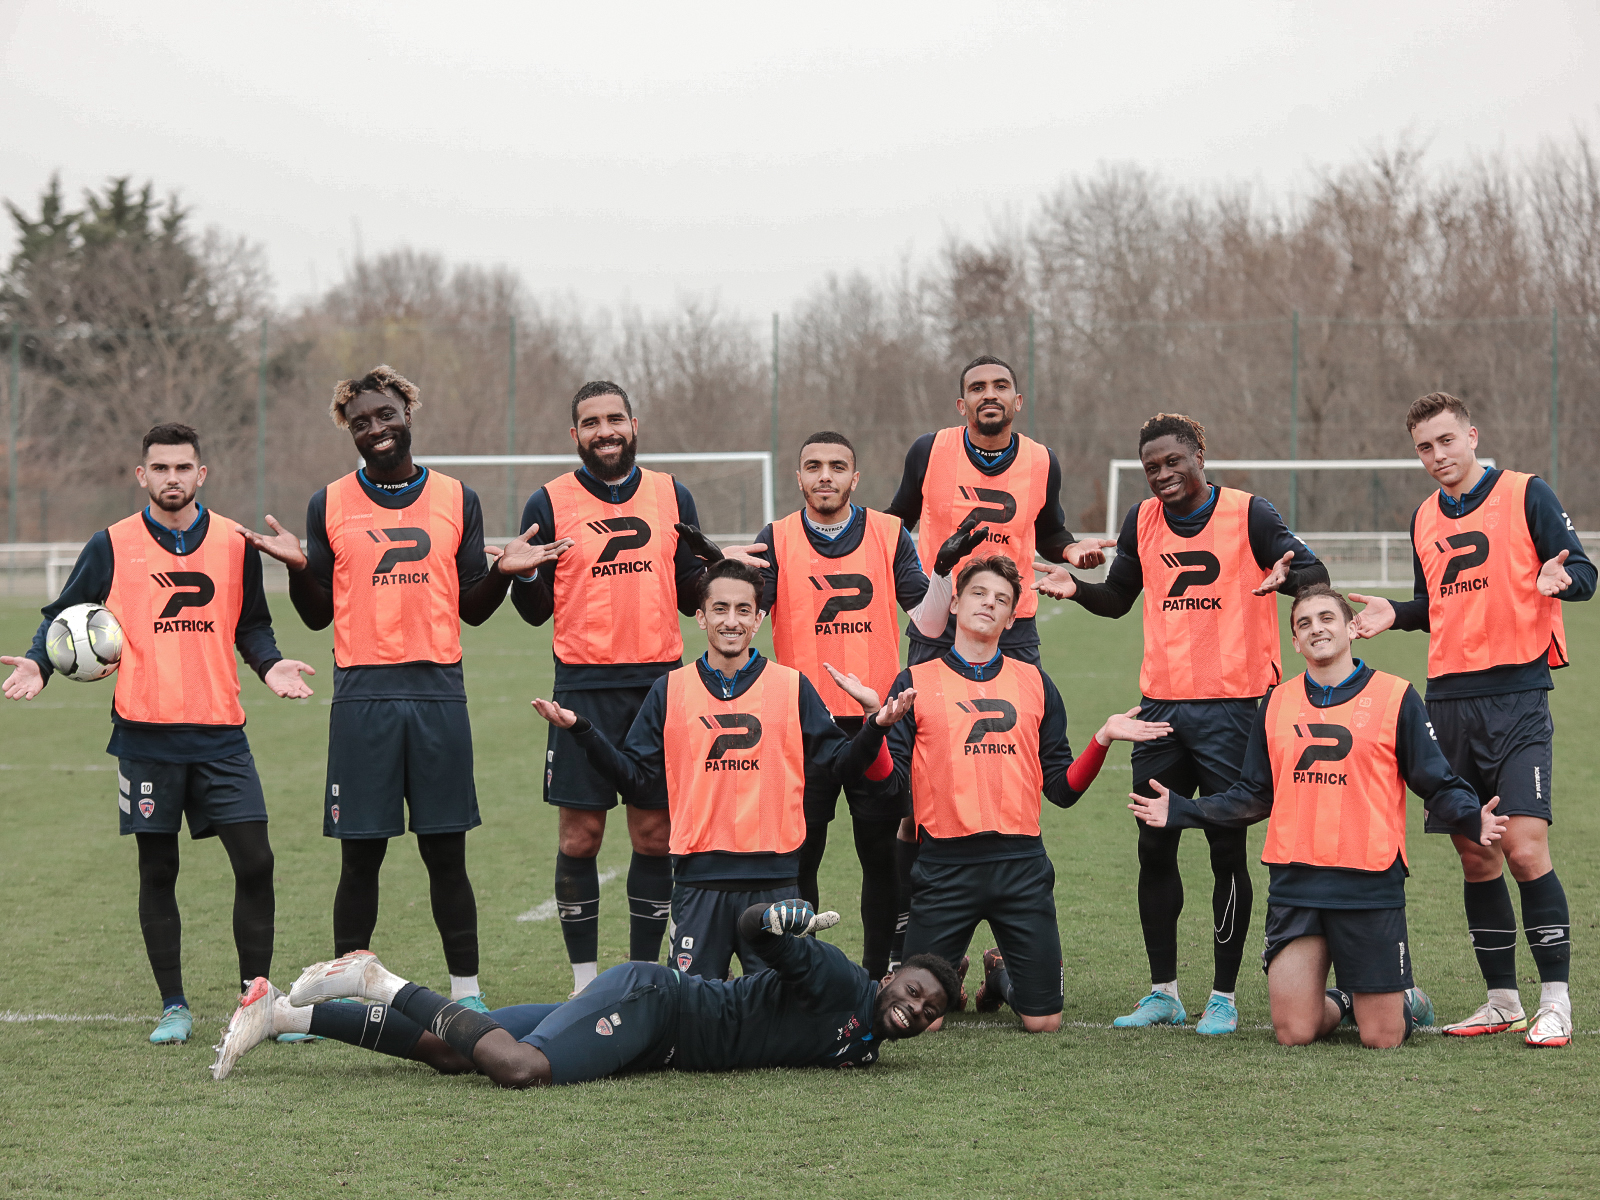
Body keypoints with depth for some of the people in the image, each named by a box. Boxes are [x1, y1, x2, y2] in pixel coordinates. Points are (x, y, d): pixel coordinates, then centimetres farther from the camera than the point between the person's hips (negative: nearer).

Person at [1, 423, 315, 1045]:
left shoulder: (235, 543, 7)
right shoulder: (111, 546, 2)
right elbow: (63, 615, 7)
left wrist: (270, 665, -3)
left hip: (220, 732, 1)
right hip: (145, 733, -1)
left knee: (255, 863, -6)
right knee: (158, 871, 4)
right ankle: (173, 1007, 15)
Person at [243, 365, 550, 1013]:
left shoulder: (456, 500, 10)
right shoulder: (329, 506, 7)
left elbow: (472, 608, 12)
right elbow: (319, 615, 9)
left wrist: (504, 570, -6)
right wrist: (298, 566, -9)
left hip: (438, 692, 1)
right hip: (362, 695, -1)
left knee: (446, 851, 2)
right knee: (360, 855, 0)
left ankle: (466, 990, 9)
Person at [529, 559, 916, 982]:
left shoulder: (792, 687, 6)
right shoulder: (670, 690, 7)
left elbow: (837, 763, 6)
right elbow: (634, 774, 7)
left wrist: (875, 728, -10)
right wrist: (581, 730, -5)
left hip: (772, 878, 0)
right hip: (698, 876, 0)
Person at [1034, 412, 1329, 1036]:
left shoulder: (1248, 515, -4)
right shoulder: (1142, 521, 11)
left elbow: (1317, 575, -7)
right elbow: (1118, 599, 22)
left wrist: (1284, 576, -30)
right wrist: (1076, 587, 2)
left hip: (1232, 704, -5)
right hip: (1161, 704, 5)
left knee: (1227, 848, -3)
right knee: (1154, 846, 5)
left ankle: (1224, 996, 4)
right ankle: (1163, 991, 15)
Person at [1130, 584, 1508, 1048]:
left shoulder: (1395, 697, 1)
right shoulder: (1277, 705, 11)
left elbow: (1439, 784, 0)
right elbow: (1255, 795, 18)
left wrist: (1472, 820, -20)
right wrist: (1181, 811, 11)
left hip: (1370, 885, -3)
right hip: (1295, 884, 3)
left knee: (1382, 1039, -2)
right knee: (1294, 1033, -2)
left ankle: (1407, 1000, 32)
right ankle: (1342, 1001, 29)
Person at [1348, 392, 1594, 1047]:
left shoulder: (1526, 495, -1)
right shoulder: (1424, 519, 16)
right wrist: (1394, 614, 8)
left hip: (1517, 697, -6)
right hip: (1449, 699, 6)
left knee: (1525, 847, -15)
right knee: (1475, 857, 8)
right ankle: (1502, 1000, 17)